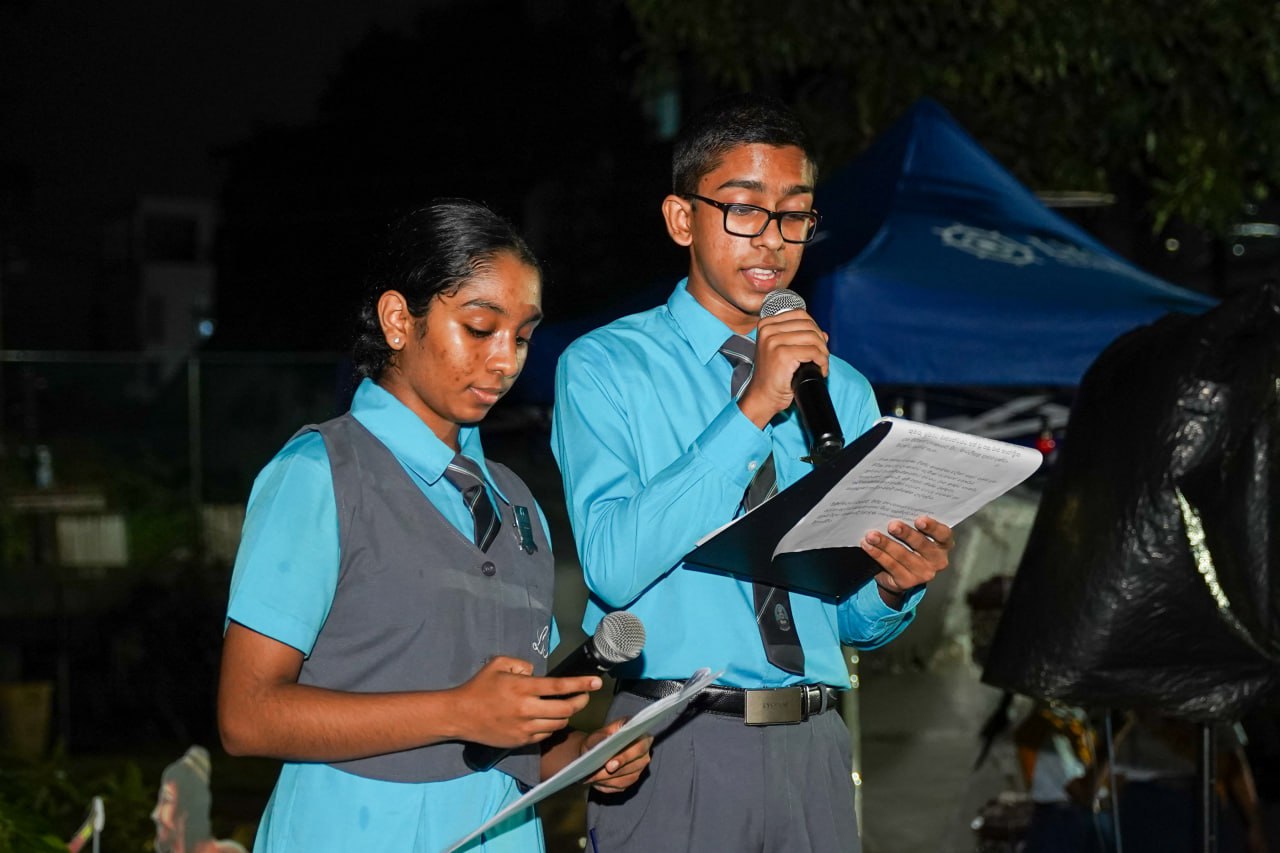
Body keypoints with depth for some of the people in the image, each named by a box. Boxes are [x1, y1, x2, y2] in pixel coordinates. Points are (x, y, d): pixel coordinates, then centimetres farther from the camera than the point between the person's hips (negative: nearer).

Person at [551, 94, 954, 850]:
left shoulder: (844, 391, 14)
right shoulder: (606, 368, -1)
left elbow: (854, 623, 14)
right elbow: (613, 564, -17)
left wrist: (894, 587, -9)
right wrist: (753, 409, -18)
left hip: (812, 746, 4)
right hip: (670, 743, -4)